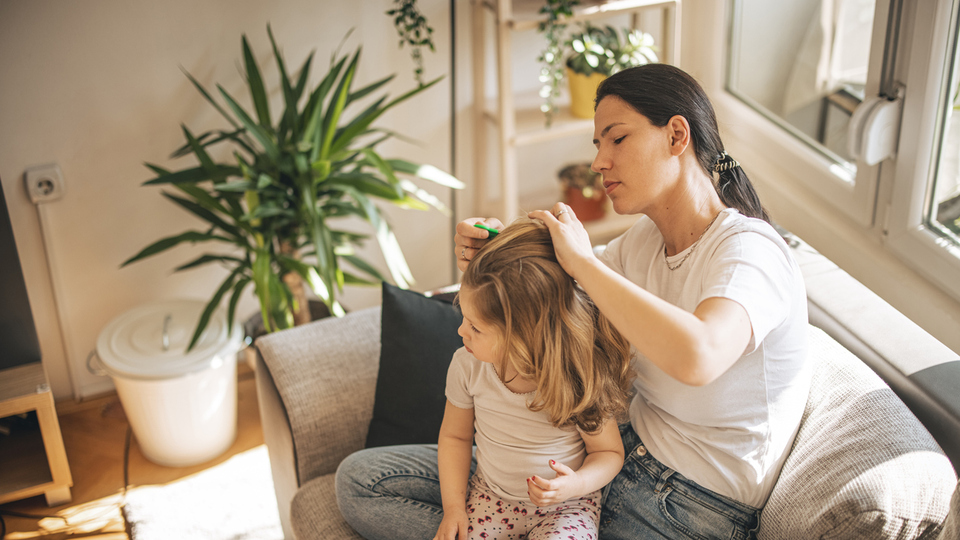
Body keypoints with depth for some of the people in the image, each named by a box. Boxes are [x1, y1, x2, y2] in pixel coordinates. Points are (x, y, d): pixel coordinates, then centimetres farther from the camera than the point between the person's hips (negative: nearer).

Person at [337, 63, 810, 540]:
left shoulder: (749, 250, -21)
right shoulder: (645, 238, 3)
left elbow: (696, 357, -42)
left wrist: (583, 261, -30)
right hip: (628, 447, 8)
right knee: (360, 478, 0)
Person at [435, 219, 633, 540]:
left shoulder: (578, 381, -23)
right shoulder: (467, 366, -13)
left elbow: (609, 452, -7)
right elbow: (455, 436, 4)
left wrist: (577, 484, -27)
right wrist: (453, 507, -3)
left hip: (563, 506, -3)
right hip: (490, 496, 3)